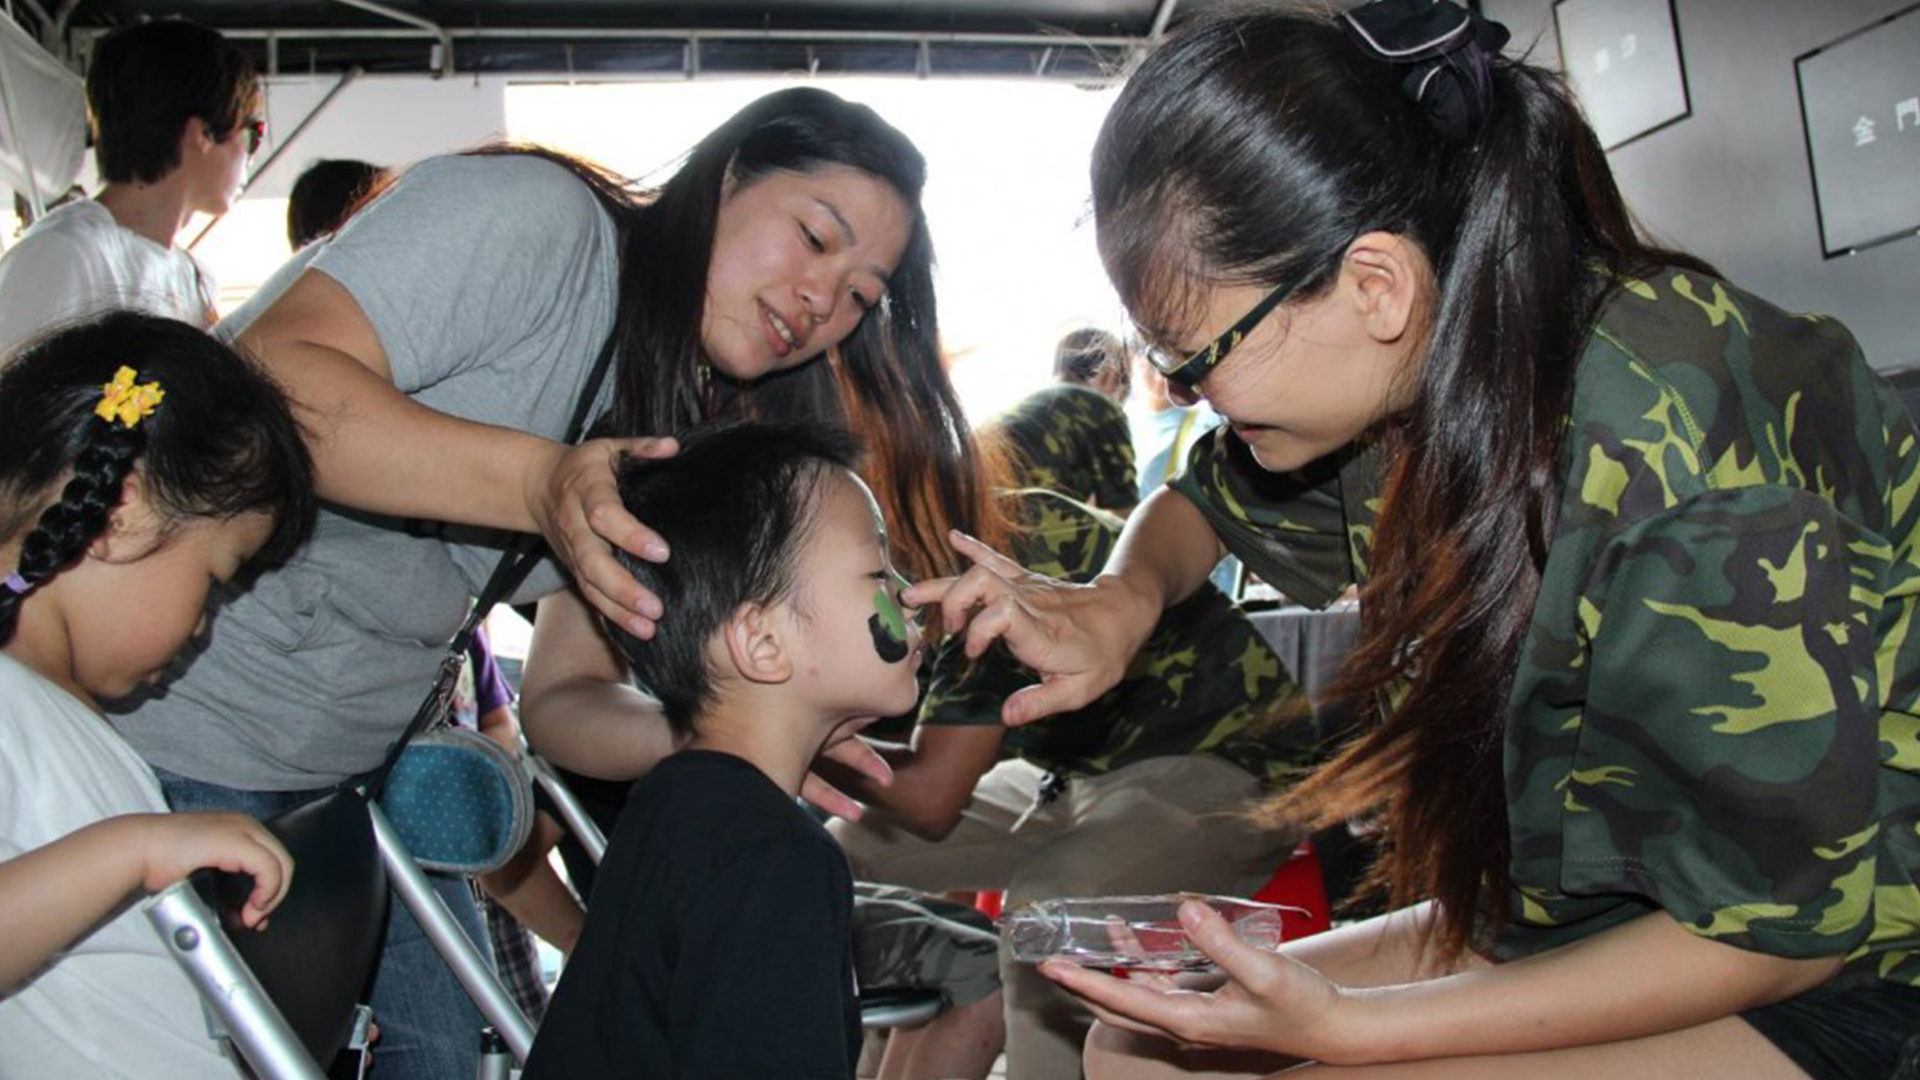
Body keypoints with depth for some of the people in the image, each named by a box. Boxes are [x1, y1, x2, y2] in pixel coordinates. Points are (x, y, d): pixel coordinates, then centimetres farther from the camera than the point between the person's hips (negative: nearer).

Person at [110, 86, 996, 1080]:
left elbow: (563, 695, 2)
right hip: (169, 711, -7)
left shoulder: (683, 445, 5)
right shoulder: (535, 216, -17)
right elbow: (274, 381, -30)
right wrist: (540, 483, -40)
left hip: (361, 753, 7)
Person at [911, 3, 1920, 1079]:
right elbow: (1210, 501, 13)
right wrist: (1121, 598, -10)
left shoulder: (1685, 478, -31)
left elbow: (1788, 921, -21)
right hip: (1586, 920, 7)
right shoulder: (1411, 369, -8)